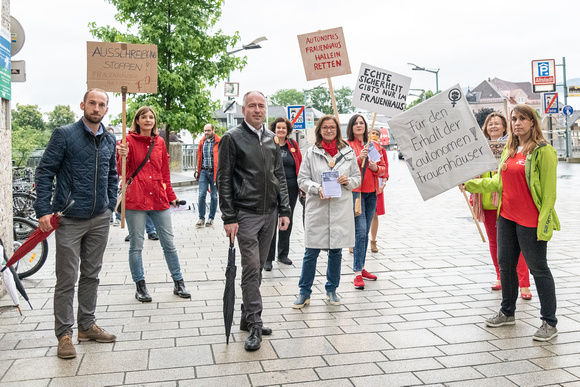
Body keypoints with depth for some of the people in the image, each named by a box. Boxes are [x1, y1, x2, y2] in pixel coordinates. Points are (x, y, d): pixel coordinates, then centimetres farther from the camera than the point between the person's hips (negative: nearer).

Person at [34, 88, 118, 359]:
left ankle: (87, 325, 27)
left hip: (99, 220, 5)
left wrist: (110, 206, 10)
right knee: (67, 279, 0)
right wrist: (44, 210, -13)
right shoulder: (65, 134, -6)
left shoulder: (110, 140, 9)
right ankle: (64, 334, 12)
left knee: (91, 275, 14)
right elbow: (44, 172, -7)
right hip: (69, 220, -5)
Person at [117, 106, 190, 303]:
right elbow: (121, 172, -4)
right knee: (136, 246, 5)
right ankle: (140, 286, 20)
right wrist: (122, 156, -23)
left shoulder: (160, 142, 11)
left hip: (159, 199, 3)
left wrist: (171, 195, 16)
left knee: (169, 244, 7)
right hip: (135, 199, -3)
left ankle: (178, 283, 18)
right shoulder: (129, 141, -1)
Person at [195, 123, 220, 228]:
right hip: (204, 172, 3)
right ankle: (201, 218, 5)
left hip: (214, 172, -3)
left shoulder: (219, 142, -3)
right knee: (202, 195, -4)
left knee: (213, 196, 6)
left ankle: (211, 218, 17)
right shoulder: (202, 142, 10)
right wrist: (198, 172, 15)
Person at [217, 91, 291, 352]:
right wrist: (229, 218, -12)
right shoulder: (232, 138, -4)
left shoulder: (271, 139, 13)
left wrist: (284, 210, 8)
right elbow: (223, 180, -7)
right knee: (251, 268, -6)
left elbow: (280, 176, 15)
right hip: (246, 214, -6)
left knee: (258, 268, 12)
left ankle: (247, 318, 24)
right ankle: (254, 325, 2)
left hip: (269, 213, 6)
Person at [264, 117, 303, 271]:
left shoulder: (293, 145, 9)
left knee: (287, 221, 13)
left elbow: (300, 165, 11)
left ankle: (283, 254, 26)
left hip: (291, 189, 4)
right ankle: (268, 258, 5)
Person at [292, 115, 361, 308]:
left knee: (336, 251, 11)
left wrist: (348, 181, -10)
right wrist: (318, 188, -15)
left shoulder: (348, 152, 7)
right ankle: (304, 292, 14)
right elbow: (302, 179, 2)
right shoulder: (311, 153, 2)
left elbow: (357, 178, 12)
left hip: (341, 208, 2)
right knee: (311, 252, 1)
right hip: (317, 208, -2)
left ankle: (332, 289, 27)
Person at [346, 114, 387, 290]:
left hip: (371, 192, 6)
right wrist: (359, 158, -21)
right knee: (360, 230, -12)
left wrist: (376, 168, -5)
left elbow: (383, 168, 16)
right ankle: (358, 273, -9)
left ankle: (361, 267, 21)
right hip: (355, 191, -5)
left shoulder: (374, 145, 15)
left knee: (365, 231, 11)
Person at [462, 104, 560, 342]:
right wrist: (471, 184, 12)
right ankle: (507, 313, 33)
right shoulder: (509, 149, 12)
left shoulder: (543, 151, -11)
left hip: (530, 221, -7)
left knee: (538, 268, 1)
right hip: (506, 217, 8)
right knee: (505, 263, 15)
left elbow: (549, 191, -13)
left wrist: (544, 223, -18)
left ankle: (550, 323, 14)